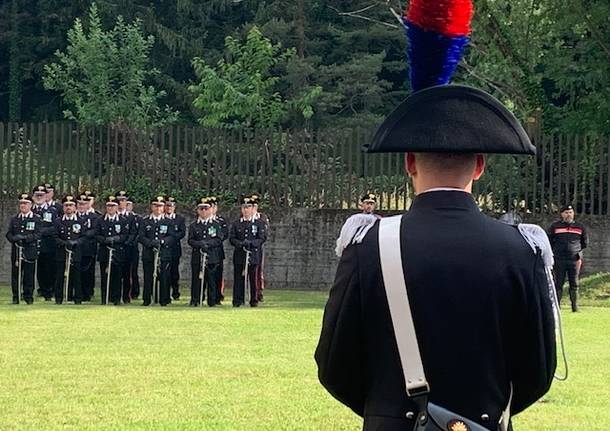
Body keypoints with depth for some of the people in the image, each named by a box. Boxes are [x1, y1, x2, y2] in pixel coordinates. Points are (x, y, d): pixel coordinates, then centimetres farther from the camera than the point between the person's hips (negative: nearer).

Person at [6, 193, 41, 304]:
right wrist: (15, 239, -14)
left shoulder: (37, 219, 4)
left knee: (29, 277, -2)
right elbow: (9, 234, 8)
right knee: (15, 276, 2)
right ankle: (15, 297, 8)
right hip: (16, 252, 3)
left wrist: (24, 237, -20)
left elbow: (37, 235, -6)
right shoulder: (14, 220, 15)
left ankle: (28, 297, 6)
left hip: (30, 252, -3)